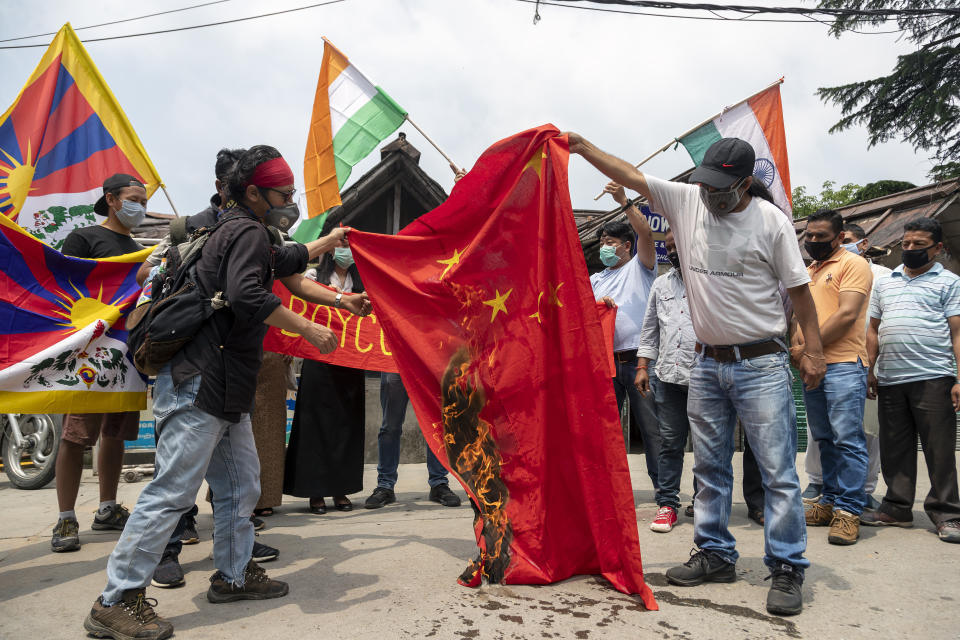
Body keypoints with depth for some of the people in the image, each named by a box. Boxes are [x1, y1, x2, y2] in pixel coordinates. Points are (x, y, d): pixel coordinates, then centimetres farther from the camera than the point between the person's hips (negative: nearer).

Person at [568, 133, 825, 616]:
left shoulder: (771, 222, -5)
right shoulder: (686, 200, 3)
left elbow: (798, 288, -2)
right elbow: (629, 175, 5)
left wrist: (813, 350, -5)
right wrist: (582, 147, 1)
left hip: (761, 363, -4)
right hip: (707, 363, 4)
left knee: (778, 471, -2)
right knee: (709, 467, 12)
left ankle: (787, 568, 11)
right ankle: (715, 555, 26)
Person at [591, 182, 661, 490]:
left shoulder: (640, 267, 8)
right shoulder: (595, 279, 22)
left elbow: (646, 233, -9)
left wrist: (625, 202, -16)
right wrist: (597, 304, -7)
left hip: (639, 358, -4)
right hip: (606, 360, 5)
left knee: (651, 426, -3)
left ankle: (663, 486, 4)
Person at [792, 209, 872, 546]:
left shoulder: (853, 264, -1)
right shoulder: (808, 272, 22)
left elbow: (847, 315, -12)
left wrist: (808, 349, -12)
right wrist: (796, 348, 2)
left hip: (843, 364, -7)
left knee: (847, 439, -6)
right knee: (825, 439, 12)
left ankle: (848, 510, -2)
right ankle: (830, 500, 20)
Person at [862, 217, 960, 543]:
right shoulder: (884, 283, 18)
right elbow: (874, 330, 19)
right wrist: (870, 370, 10)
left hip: (933, 378, -4)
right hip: (889, 380, 4)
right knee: (894, 449, 9)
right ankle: (897, 508, 19)